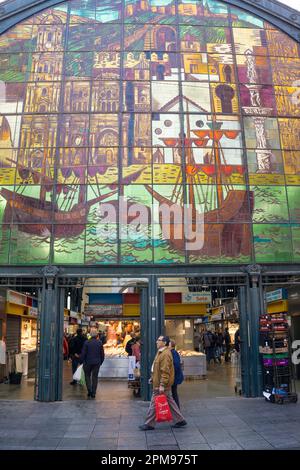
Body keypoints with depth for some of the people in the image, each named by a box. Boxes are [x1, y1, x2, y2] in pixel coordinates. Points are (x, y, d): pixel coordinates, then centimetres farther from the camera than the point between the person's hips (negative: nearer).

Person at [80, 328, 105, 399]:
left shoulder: (87, 342, -10)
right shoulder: (99, 343, -3)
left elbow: (83, 353, -8)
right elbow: (102, 354, 3)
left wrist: (81, 361, 1)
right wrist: (101, 361, 15)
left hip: (88, 362, -2)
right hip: (97, 362, 2)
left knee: (87, 376, 13)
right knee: (95, 377, 8)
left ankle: (89, 390, -2)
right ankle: (93, 393, 9)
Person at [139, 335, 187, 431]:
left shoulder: (165, 354, -21)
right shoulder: (160, 352, 12)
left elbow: (165, 371, -25)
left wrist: (162, 385, -26)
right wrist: (152, 378, 22)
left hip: (161, 384, -10)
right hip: (159, 382, 10)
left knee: (154, 403, 0)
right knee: (170, 402, 15)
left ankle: (149, 424, 10)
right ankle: (180, 420, 22)